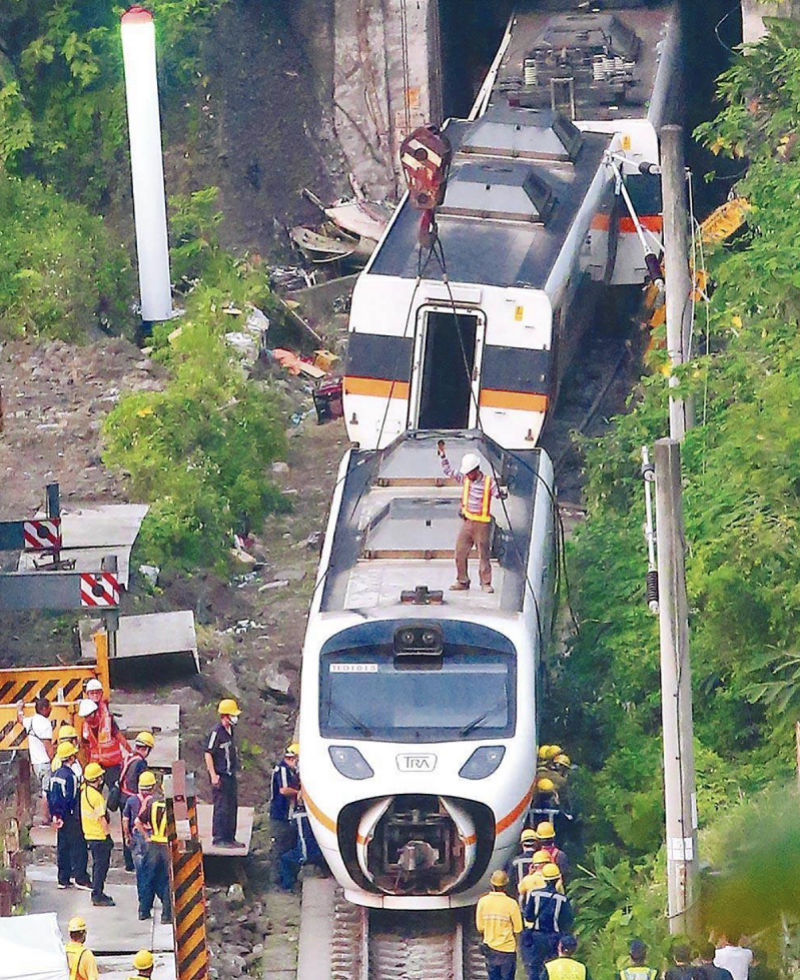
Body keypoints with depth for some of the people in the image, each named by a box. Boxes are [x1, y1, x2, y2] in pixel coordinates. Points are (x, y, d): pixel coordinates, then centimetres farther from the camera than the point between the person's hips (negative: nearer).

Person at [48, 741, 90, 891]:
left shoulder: (54, 774, 7)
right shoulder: (70, 776, -19)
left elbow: (50, 796, 11)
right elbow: (69, 798, -21)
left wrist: (55, 814, 15)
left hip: (59, 816, 8)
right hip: (71, 816, -8)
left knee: (62, 847, 13)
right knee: (78, 846, -2)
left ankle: (63, 879, 16)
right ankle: (80, 878, -1)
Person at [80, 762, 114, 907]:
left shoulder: (84, 791, 2)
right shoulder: (96, 796, -23)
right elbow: (101, 819, -20)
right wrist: (108, 834, -14)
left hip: (89, 835, 9)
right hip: (99, 836, -9)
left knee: (98, 865, 19)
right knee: (101, 866, -2)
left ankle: (97, 893, 28)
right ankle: (98, 896, 1)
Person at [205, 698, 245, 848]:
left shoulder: (230, 730, 12)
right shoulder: (217, 732, -15)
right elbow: (208, 754, -17)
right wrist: (213, 775, -19)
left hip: (230, 774, 9)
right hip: (220, 775, -9)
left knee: (232, 806, 13)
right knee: (221, 807, -6)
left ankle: (230, 838, 21)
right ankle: (218, 839, -1)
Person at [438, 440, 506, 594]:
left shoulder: (489, 482, -9)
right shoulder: (465, 479, 4)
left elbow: (499, 494, -15)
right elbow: (449, 471, 10)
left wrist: (501, 493, -39)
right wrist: (442, 455, 3)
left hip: (482, 524, -5)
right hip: (467, 522, 5)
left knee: (484, 554, 1)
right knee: (460, 552, 4)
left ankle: (486, 583, 8)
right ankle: (462, 581, 13)